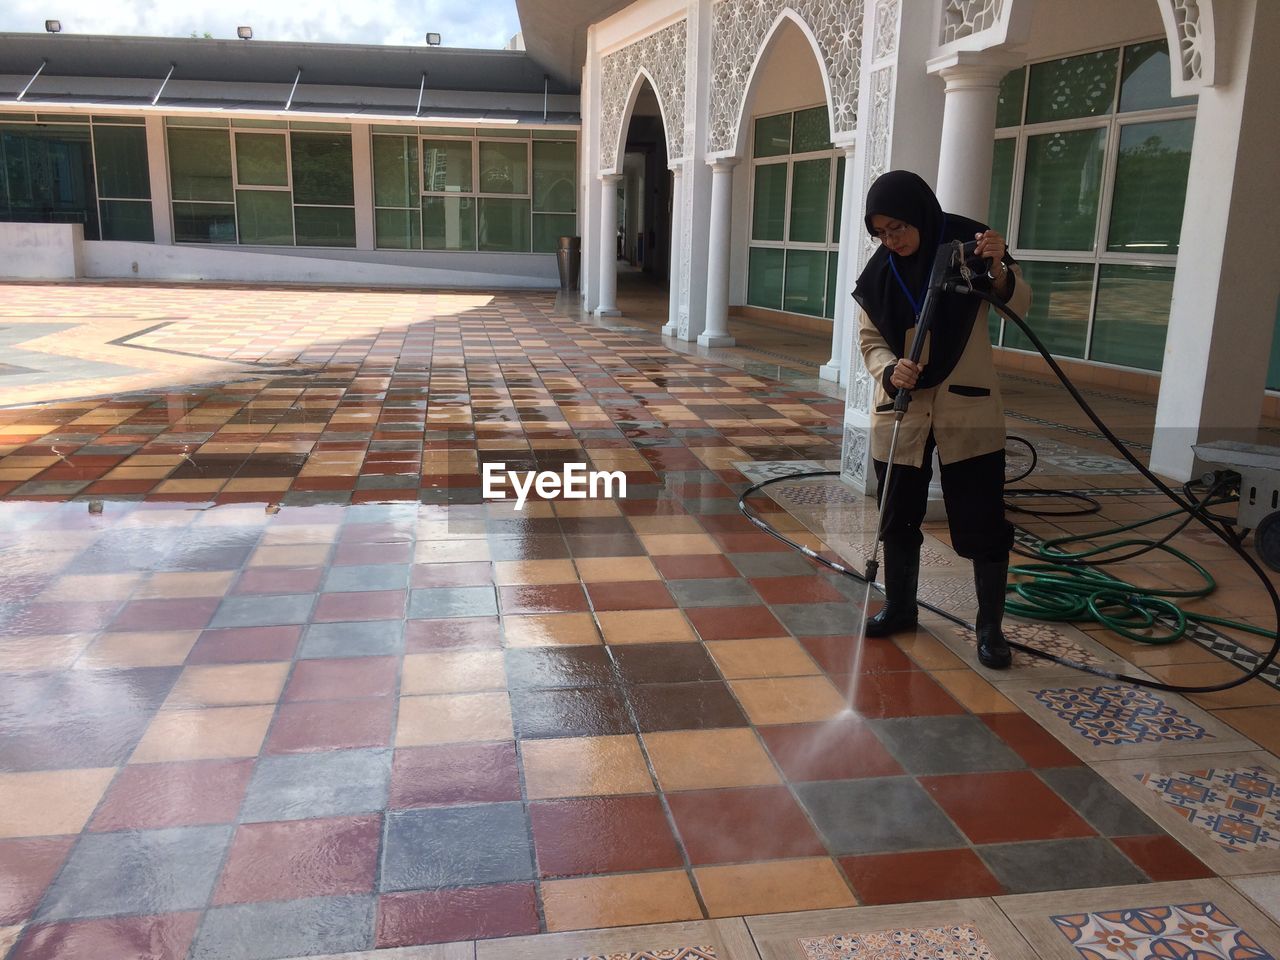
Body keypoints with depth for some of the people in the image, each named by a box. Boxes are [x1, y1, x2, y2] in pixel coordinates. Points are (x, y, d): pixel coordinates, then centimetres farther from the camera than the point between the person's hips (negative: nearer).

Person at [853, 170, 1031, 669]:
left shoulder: (970, 243, -7)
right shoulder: (878, 272, -1)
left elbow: (1018, 306, -3)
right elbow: (870, 339, 3)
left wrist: (999, 270, -23)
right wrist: (889, 370, -19)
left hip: (968, 411, -2)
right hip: (901, 412, 3)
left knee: (982, 523, 1)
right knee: (899, 516, 12)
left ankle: (990, 626, 16)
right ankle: (899, 607, 32)